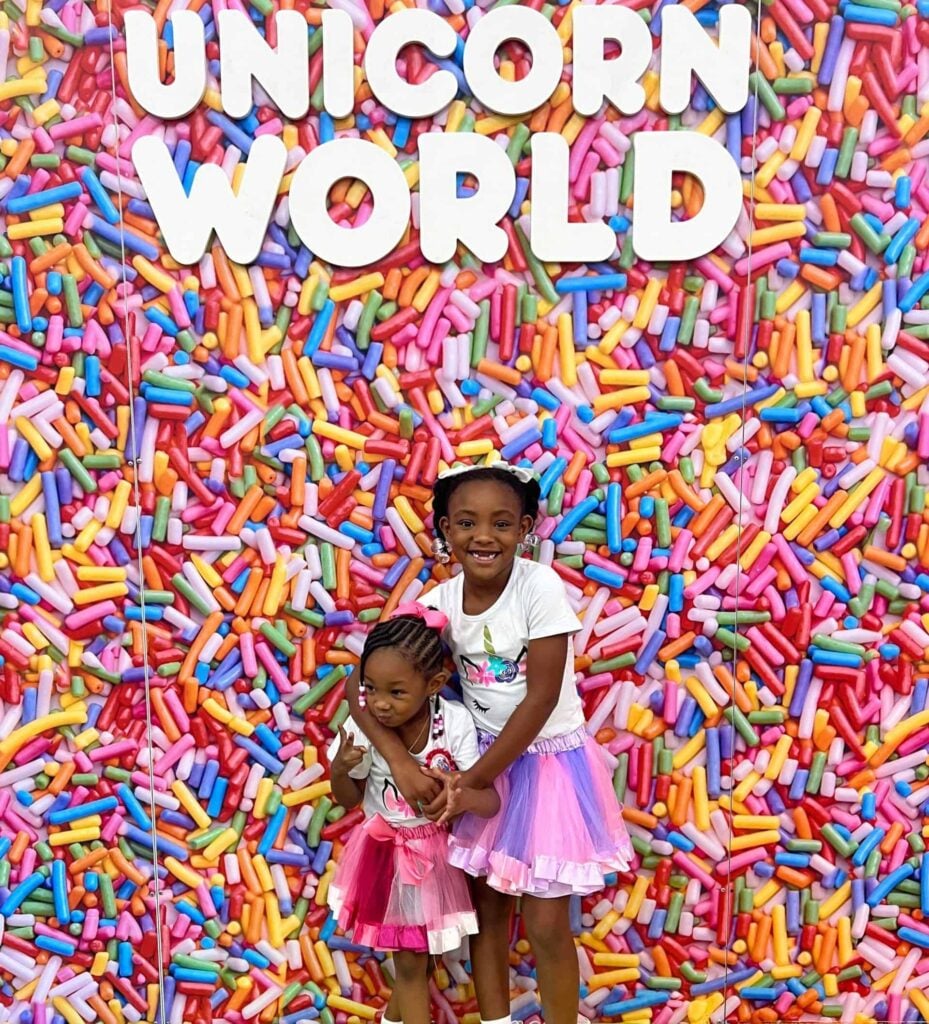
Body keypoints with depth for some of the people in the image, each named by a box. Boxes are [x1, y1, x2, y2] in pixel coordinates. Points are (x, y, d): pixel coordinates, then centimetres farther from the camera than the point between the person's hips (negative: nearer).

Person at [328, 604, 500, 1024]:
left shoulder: (454, 723, -24)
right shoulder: (362, 727, -22)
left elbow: (492, 802, -23)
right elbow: (349, 800, -4)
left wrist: (462, 795, -45)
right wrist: (339, 770, -27)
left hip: (436, 850, 1)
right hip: (388, 852, -1)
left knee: (416, 952, 20)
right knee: (410, 958, 12)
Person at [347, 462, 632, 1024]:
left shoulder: (541, 587, -22)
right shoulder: (441, 600, -10)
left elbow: (541, 700, -20)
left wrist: (472, 781, -17)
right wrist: (400, 761, -23)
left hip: (549, 761, -4)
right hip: (484, 758, 4)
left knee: (546, 924, 3)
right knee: (487, 905, 16)